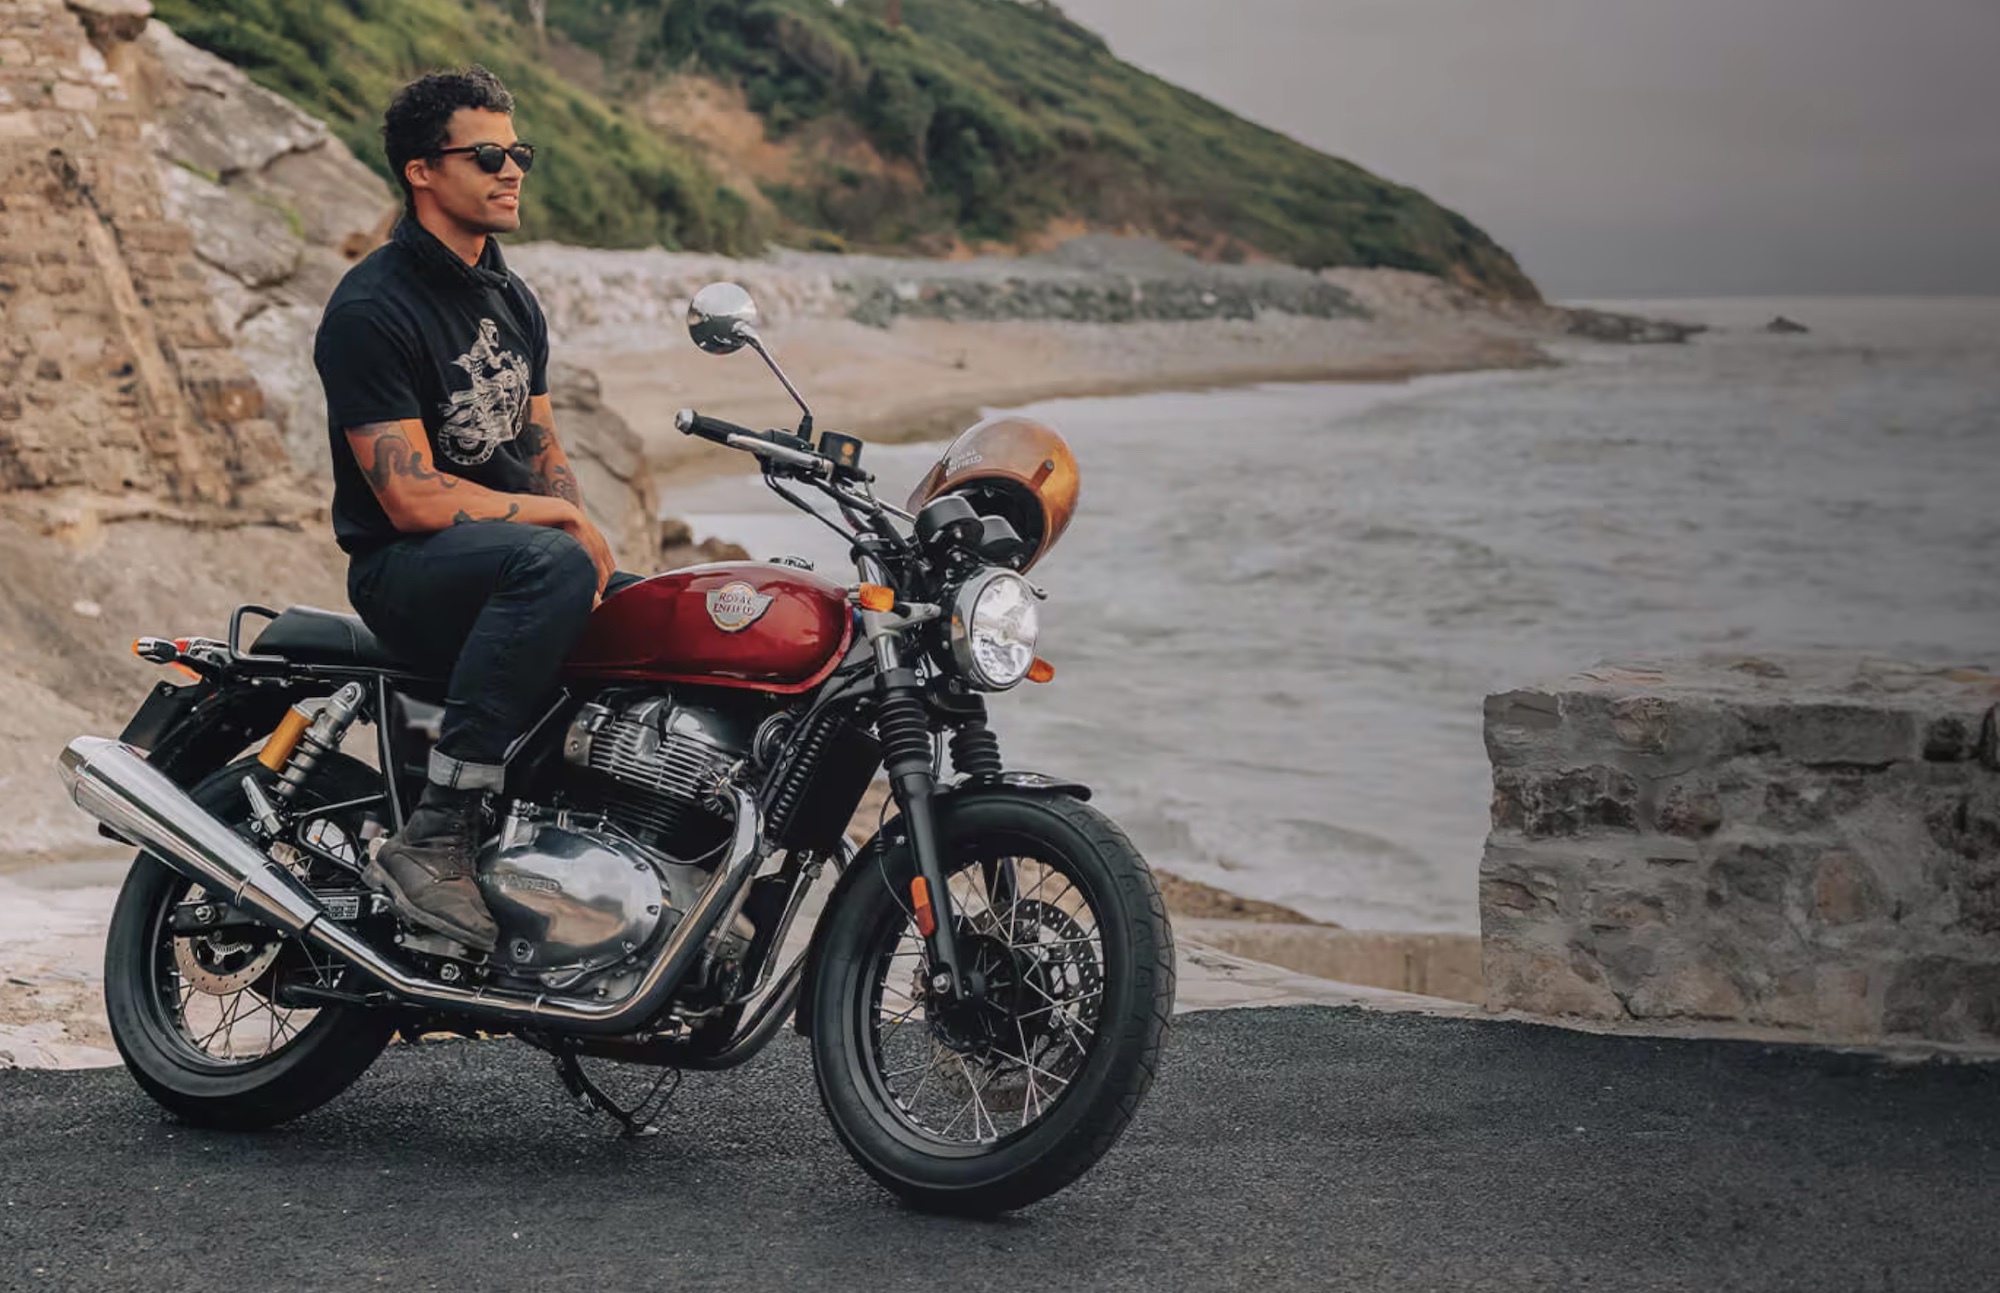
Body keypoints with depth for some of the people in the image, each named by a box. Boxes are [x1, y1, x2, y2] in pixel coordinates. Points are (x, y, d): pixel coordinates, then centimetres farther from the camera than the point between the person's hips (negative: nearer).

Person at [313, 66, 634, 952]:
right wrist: (561, 519, -12)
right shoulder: (371, 307, -14)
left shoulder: (512, 299, 15)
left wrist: (580, 543, -2)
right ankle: (432, 842, -37)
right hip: (406, 570, -8)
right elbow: (413, 498, -20)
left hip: (514, 552, 8)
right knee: (549, 567, -38)